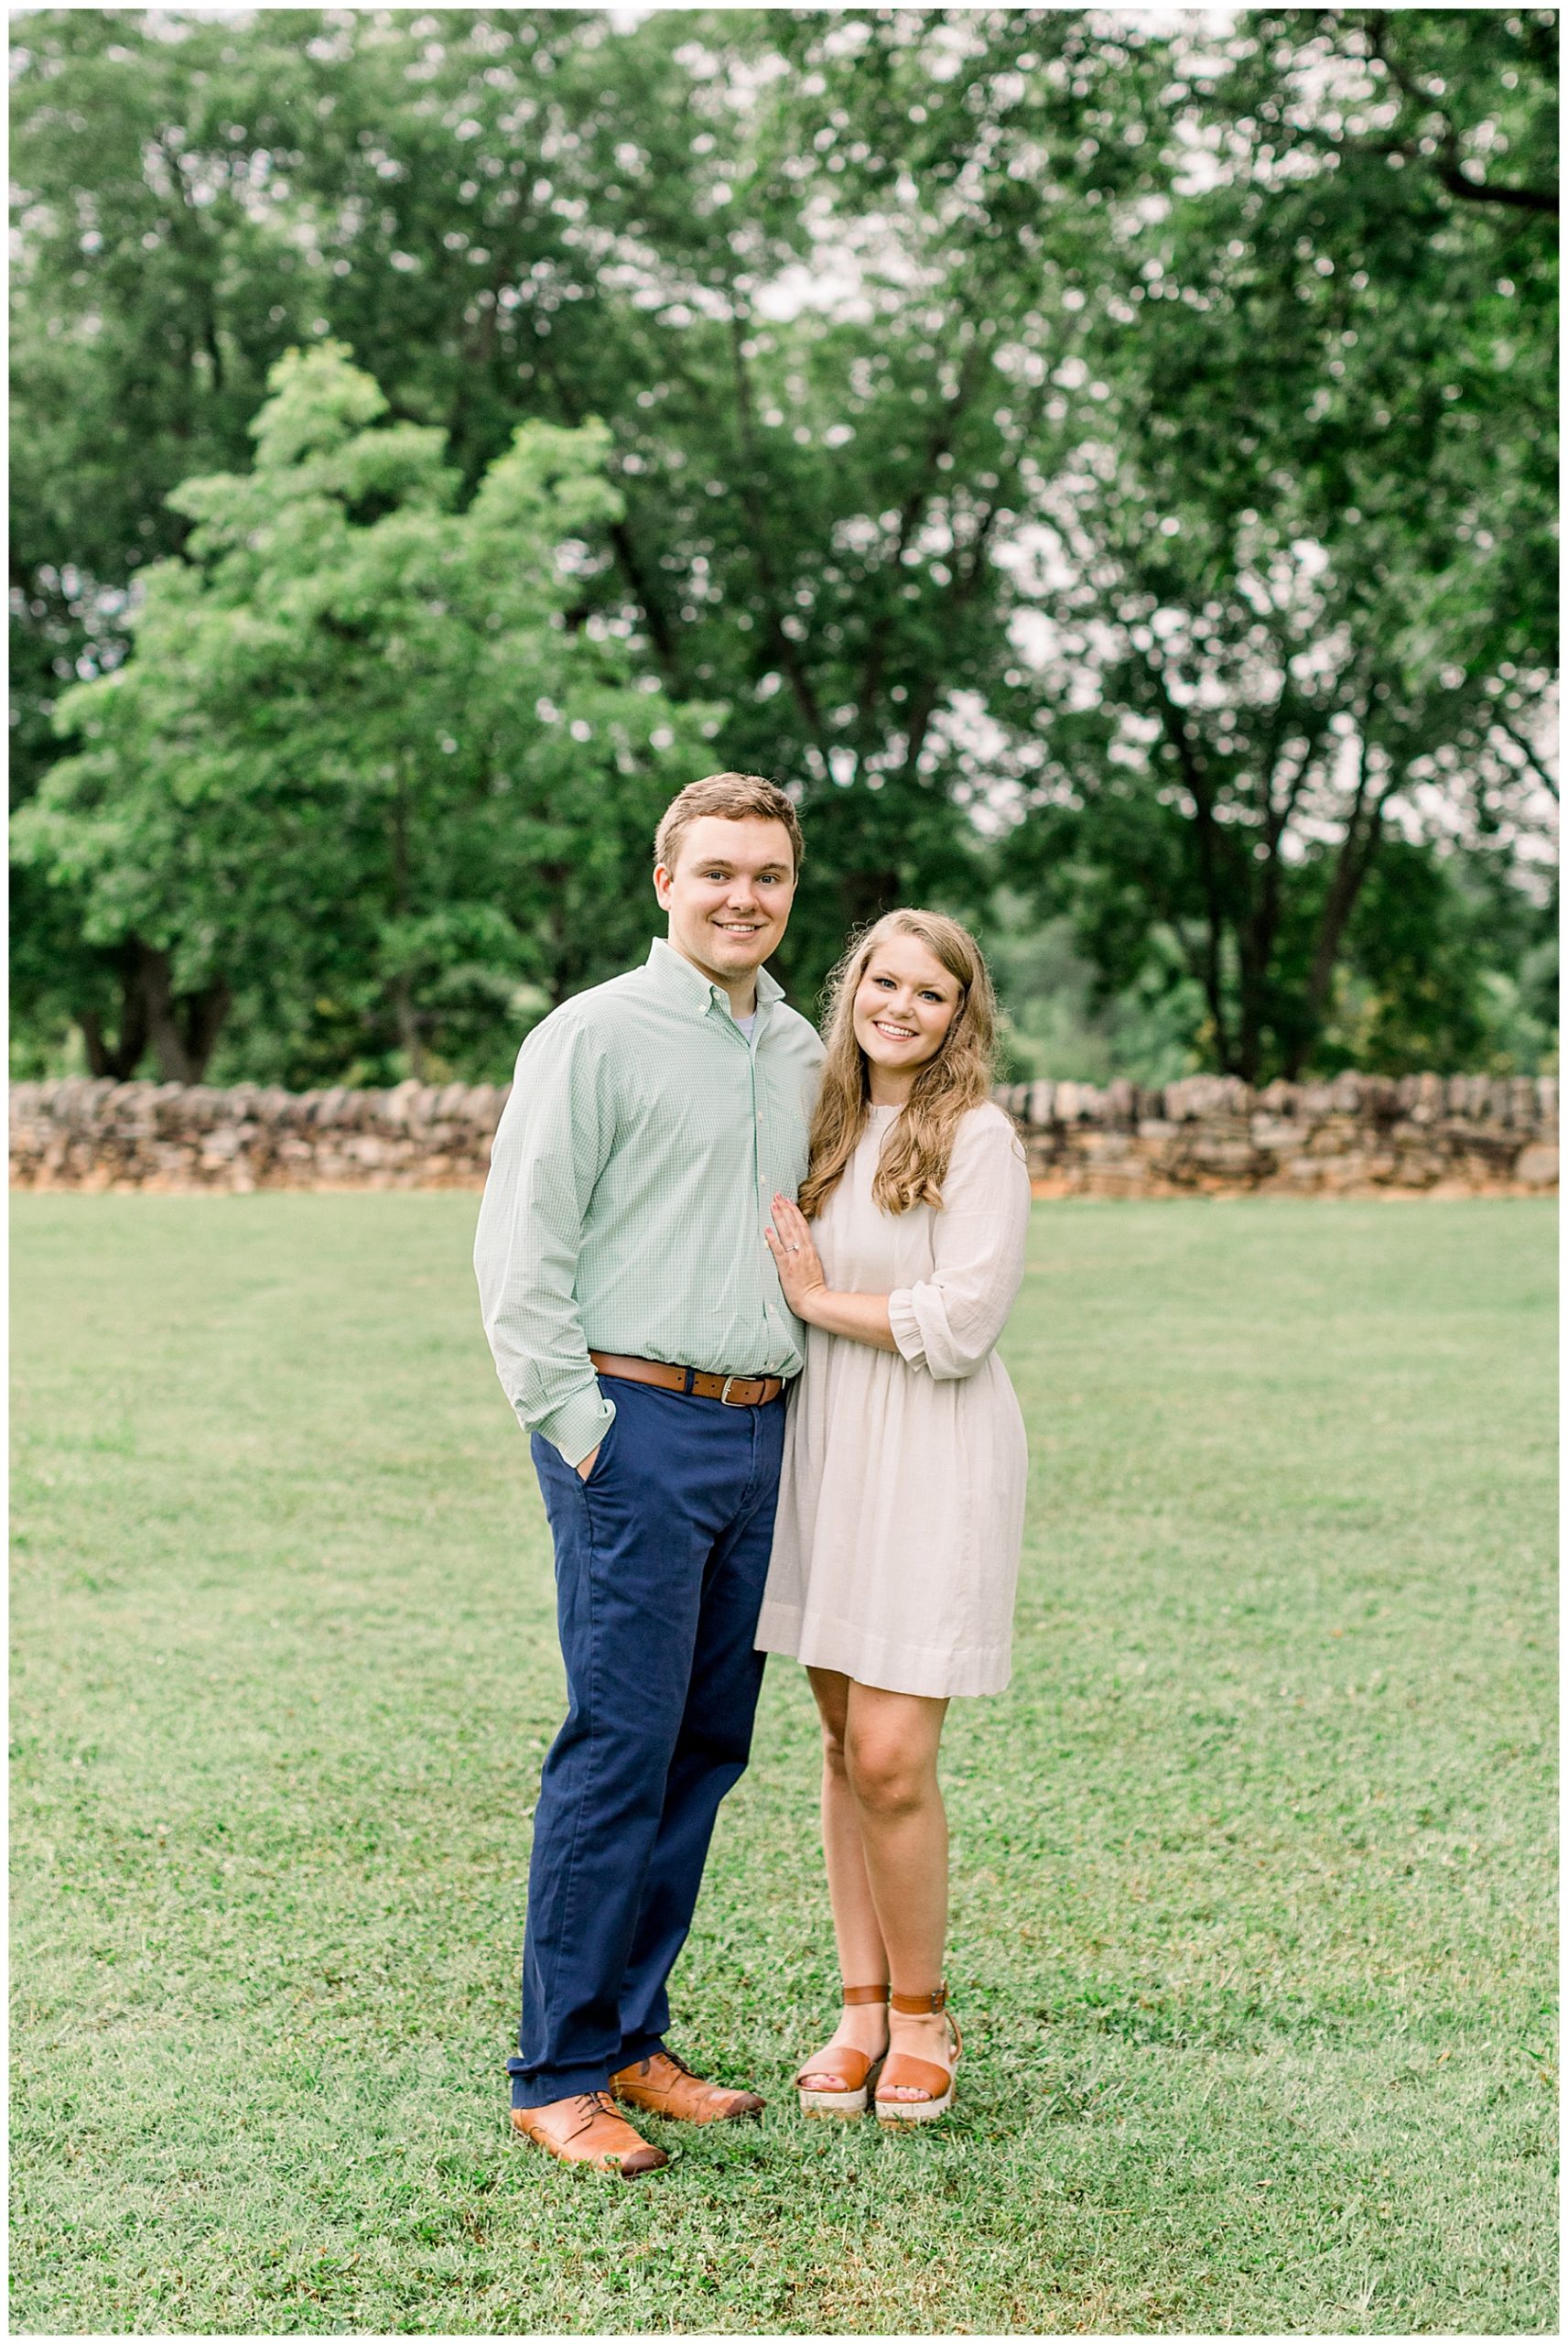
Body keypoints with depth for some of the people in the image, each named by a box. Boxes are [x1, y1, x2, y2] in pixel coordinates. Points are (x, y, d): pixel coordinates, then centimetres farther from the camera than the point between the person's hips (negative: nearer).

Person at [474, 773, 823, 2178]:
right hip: (636, 1428, -7)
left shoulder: (801, 1055, 15)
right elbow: (519, 1255, -9)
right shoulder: (596, 1036, -6)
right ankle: (559, 2075, 1)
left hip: (758, 1432, 7)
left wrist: (789, 1405, 16)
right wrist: (579, 1429, -12)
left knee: (709, 1747, 9)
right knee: (619, 1745, -7)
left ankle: (631, 2040, 20)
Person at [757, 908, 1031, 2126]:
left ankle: (921, 2014, 11)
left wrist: (819, 1297, -8)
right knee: (843, 1743, 9)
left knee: (891, 1755, -8)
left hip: (935, 1464, -6)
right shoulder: (830, 1126, 13)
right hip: (825, 1447, 6)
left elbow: (961, 1324, -15)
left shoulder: (978, 1137, -8)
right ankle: (862, 2008, 19)